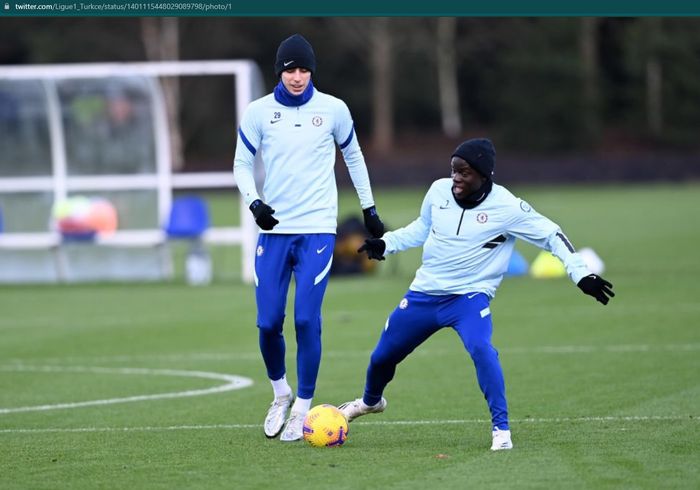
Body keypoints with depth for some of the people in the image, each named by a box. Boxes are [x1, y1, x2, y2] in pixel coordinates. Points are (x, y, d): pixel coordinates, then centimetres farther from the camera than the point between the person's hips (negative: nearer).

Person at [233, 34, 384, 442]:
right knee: (268, 323, -2)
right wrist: (254, 202, -12)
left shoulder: (333, 109, 1)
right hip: (274, 229, 1)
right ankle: (280, 392, 25)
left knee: (307, 319, -11)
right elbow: (242, 164, 6)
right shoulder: (258, 112, 1)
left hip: (318, 229, -1)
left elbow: (353, 156, 15)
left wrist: (369, 208, 19)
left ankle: (302, 408, 2)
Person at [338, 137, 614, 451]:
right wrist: (386, 243, 4)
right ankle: (370, 401, 50)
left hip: (469, 297, -5)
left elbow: (551, 236, -9)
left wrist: (581, 274, -16)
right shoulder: (439, 191, -3)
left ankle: (501, 429, -24)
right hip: (423, 294, 5)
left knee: (481, 349, -34)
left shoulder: (506, 207, -16)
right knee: (382, 356, 15)